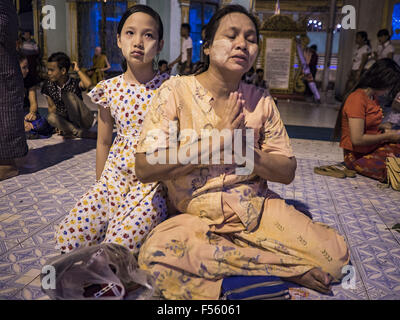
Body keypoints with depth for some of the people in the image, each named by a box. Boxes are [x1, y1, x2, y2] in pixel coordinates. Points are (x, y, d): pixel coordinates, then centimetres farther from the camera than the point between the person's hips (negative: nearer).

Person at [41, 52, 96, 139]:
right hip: (67, 122, 4)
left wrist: (77, 70, -18)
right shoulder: (48, 86, 1)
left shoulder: (75, 83, -11)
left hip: (84, 121, -4)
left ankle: (73, 131, -18)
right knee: (51, 117, -27)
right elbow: (52, 107, 7)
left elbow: (88, 84, -33)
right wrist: (58, 124, -6)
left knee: (68, 95, -24)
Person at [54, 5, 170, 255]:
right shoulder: (109, 89, 2)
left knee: (118, 245, -22)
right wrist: (101, 183, 14)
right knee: (67, 237, -8)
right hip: (115, 175, 4)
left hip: (153, 179, -4)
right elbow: (104, 142, 13)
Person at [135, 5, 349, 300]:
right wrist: (220, 138, -17)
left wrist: (243, 152, -16)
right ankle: (290, 266, -17)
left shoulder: (261, 101, 4)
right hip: (197, 217, -1)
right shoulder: (175, 92, -5)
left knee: (334, 254, -13)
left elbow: (287, 172, 3)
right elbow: (145, 168, -15)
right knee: (155, 256, -32)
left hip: (257, 208, 2)